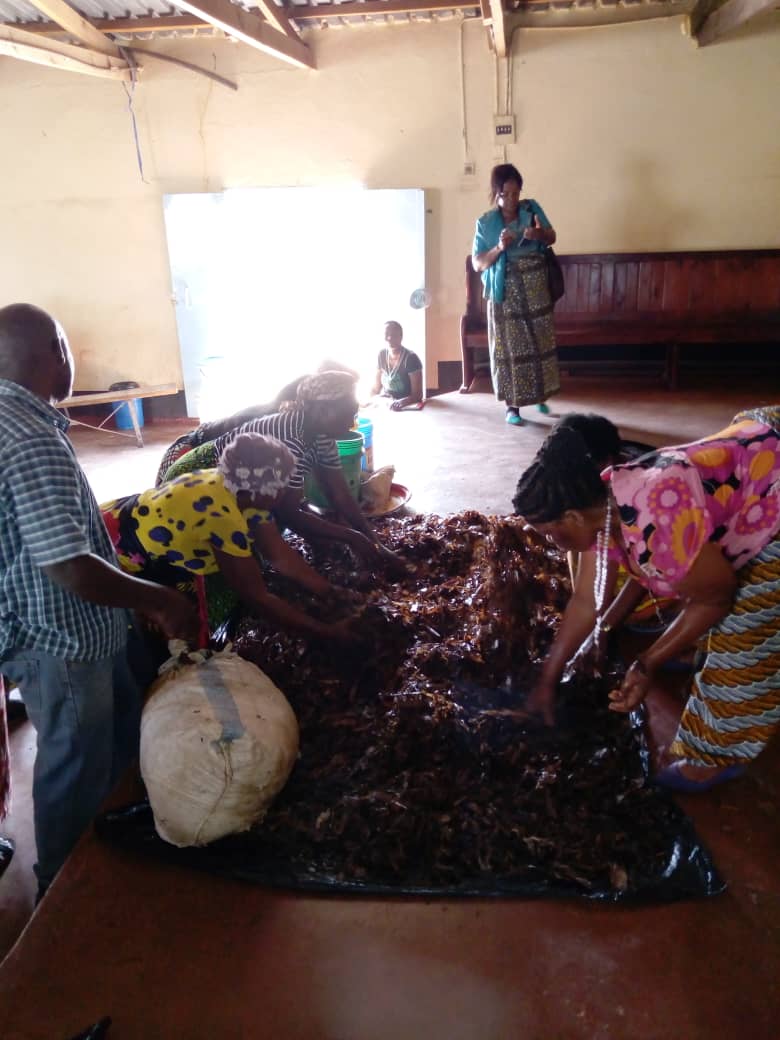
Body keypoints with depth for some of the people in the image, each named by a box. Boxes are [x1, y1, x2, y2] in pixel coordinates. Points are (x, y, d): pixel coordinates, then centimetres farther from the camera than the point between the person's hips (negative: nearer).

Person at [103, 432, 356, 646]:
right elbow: (257, 597, -30)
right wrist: (329, 632, -25)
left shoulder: (240, 490, -11)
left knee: (194, 627, 9)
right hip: (113, 557, -8)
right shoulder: (222, 516, -37)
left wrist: (333, 594, -8)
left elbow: (281, 555, -5)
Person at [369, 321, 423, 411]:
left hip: (407, 407, -4)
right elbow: (376, 386, 11)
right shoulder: (382, 355, 3)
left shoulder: (411, 358, -14)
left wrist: (400, 403, -35)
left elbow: (417, 395, -17)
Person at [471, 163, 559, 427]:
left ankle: (541, 397, 24)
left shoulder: (531, 208, 3)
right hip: (505, 294, -2)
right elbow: (477, 264, -6)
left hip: (535, 290, 3)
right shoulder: (486, 223, -3)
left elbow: (552, 238, 8)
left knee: (541, 344, 8)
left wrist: (540, 234, -15)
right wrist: (499, 248, -23)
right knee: (509, 348, 0)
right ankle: (512, 406, 10)